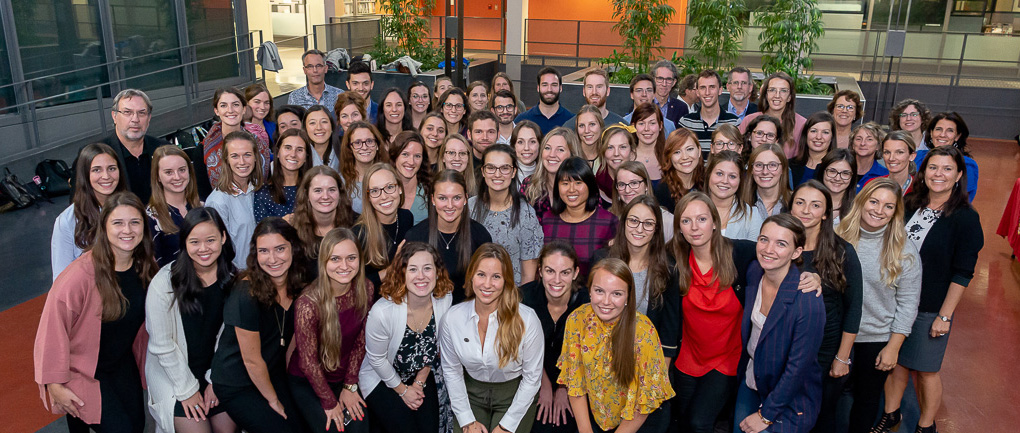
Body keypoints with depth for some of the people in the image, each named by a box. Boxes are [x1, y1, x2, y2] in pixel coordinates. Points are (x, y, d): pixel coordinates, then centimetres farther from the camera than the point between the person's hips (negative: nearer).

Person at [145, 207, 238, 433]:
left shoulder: (232, 278, -4)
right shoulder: (164, 283, -16)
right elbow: (162, 345, -12)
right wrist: (187, 390, -9)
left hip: (215, 370, 4)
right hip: (173, 373, -3)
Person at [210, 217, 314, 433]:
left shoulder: (300, 283, -11)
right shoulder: (246, 295, -27)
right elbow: (252, 360, -19)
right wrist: (273, 399, -8)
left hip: (274, 374, 6)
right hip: (237, 386, -5)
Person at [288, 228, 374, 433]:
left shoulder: (366, 289, -12)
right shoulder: (308, 303, -28)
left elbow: (360, 341, 0)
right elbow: (308, 362, -18)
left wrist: (350, 385, -1)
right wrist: (330, 403, -9)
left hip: (344, 377, 4)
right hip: (306, 383, -4)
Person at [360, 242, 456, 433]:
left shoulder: (445, 300, -19)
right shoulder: (382, 312, -32)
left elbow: (433, 347, -1)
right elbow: (377, 359, -15)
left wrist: (419, 382, 2)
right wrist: (402, 390, -5)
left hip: (422, 373, 4)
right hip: (381, 378, -4)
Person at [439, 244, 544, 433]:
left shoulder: (527, 319, -19)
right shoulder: (451, 318, -11)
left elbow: (532, 377, -10)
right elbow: (451, 371, 0)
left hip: (515, 397, -1)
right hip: (471, 394, 2)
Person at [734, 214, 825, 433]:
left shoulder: (808, 302, -30)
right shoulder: (754, 271, -10)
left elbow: (797, 367, -22)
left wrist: (766, 415, -14)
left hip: (788, 401, -6)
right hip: (749, 382, 6)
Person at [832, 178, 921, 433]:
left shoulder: (904, 252, -10)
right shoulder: (839, 238, -7)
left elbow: (907, 303, -7)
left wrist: (893, 347, -8)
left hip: (877, 339, -1)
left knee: (866, 398, 17)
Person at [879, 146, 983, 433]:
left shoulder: (966, 218, -10)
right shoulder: (908, 205, 2)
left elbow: (962, 274, -11)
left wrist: (944, 316, -13)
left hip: (931, 309, -4)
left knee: (926, 369, 8)